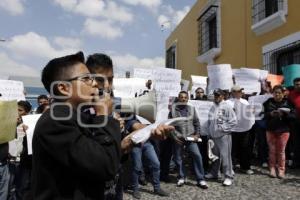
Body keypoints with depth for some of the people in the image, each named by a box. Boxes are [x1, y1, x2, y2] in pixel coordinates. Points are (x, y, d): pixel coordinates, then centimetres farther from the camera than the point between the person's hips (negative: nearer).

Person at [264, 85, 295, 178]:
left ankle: (281, 170, 16)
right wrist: (270, 114, -21)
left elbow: (293, 115, -6)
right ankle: (272, 169, 20)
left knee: (281, 151, 5)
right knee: (272, 150, 9)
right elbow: (264, 114, -1)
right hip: (271, 130, 1)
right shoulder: (269, 102, 0)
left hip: (283, 130, -1)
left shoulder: (288, 102, -2)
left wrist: (284, 114, -24)